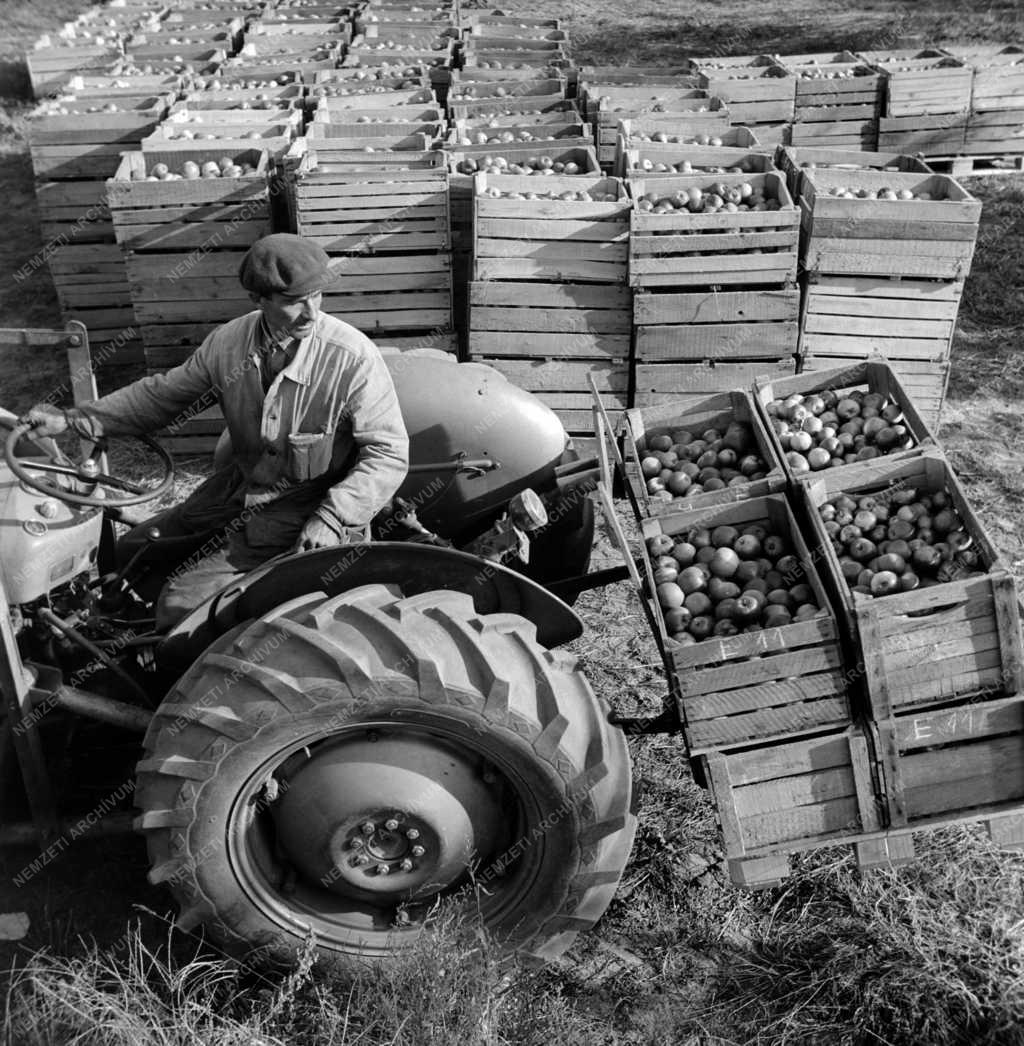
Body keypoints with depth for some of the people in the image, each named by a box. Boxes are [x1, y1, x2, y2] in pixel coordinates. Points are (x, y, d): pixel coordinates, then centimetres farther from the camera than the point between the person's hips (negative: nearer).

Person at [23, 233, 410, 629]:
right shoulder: (229, 343, -6)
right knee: (132, 553, 14)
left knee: (182, 603, -14)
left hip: (301, 514, -6)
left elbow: (389, 452, -18)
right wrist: (73, 419, 2)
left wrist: (332, 518, -27)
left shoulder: (352, 357, -22)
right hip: (237, 491, 7)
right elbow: (163, 394, 8)